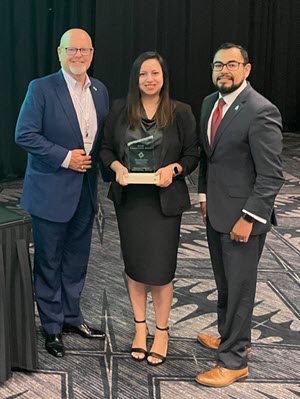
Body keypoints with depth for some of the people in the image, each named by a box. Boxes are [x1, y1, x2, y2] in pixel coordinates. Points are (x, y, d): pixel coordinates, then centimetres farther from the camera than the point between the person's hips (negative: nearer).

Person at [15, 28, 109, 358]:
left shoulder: (100, 90, 8)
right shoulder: (41, 88, -10)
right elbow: (24, 135, -14)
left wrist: (98, 163, -1)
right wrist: (65, 157, -18)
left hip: (85, 191, 6)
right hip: (51, 191, -5)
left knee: (77, 260, 16)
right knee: (48, 262, 7)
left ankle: (72, 317, 33)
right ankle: (51, 326, 22)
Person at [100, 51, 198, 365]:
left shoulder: (180, 113, -3)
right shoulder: (120, 110, 2)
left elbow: (192, 155, 1)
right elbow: (106, 148, 7)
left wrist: (173, 168, -18)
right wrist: (117, 167, -13)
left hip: (164, 201, -2)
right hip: (129, 199, 3)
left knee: (160, 268, 1)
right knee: (134, 265, 12)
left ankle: (161, 332, 22)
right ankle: (140, 327, 30)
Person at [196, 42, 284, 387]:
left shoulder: (261, 112, -18)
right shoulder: (210, 103, 7)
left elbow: (271, 176, -19)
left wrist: (248, 219, -20)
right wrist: (204, 195, 13)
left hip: (243, 215, -8)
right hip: (215, 212, 8)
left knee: (239, 287, 4)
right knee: (223, 283, 21)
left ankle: (234, 360, 18)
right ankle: (229, 336, 41)